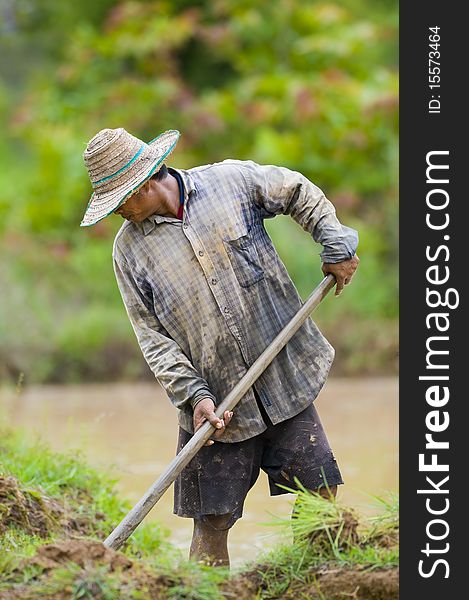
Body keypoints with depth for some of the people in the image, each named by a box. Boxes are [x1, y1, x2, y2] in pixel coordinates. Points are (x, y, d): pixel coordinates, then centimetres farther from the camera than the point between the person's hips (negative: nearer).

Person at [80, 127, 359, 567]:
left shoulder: (232, 181, -3)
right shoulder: (130, 249, 0)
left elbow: (299, 192, 14)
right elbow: (152, 335, -2)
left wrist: (336, 247, 6)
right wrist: (193, 395, -13)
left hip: (284, 379, 0)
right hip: (213, 406, 0)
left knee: (322, 497, 1)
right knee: (212, 523, -1)